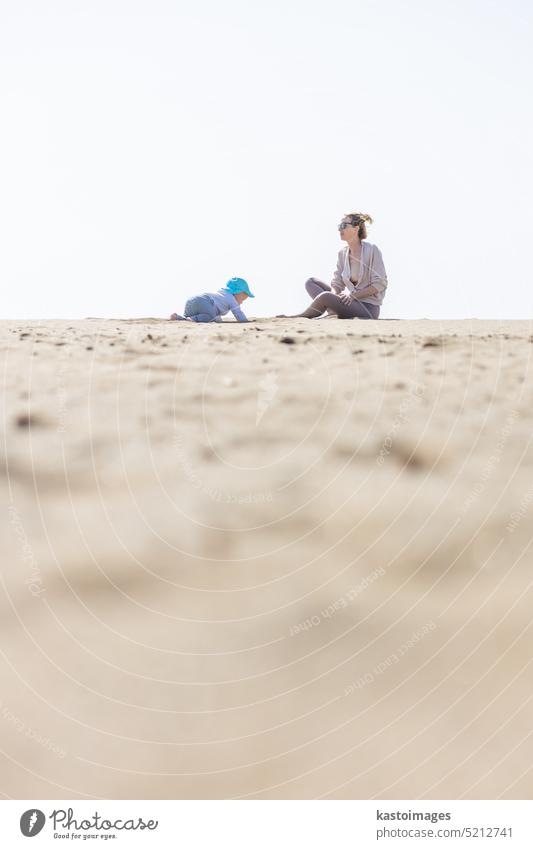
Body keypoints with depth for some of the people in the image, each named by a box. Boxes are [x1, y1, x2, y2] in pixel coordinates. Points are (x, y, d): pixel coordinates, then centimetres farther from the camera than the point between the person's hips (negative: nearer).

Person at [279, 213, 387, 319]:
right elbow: (337, 283, 8)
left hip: (368, 308, -8)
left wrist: (353, 294, -18)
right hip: (350, 302, 8)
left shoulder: (372, 250, -11)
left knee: (325, 296, -30)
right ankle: (334, 314, -19)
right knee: (311, 282, 1)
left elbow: (380, 284, -12)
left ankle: (300, 317, -6)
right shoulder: (342, 253, 8)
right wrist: (334, 294, -16)